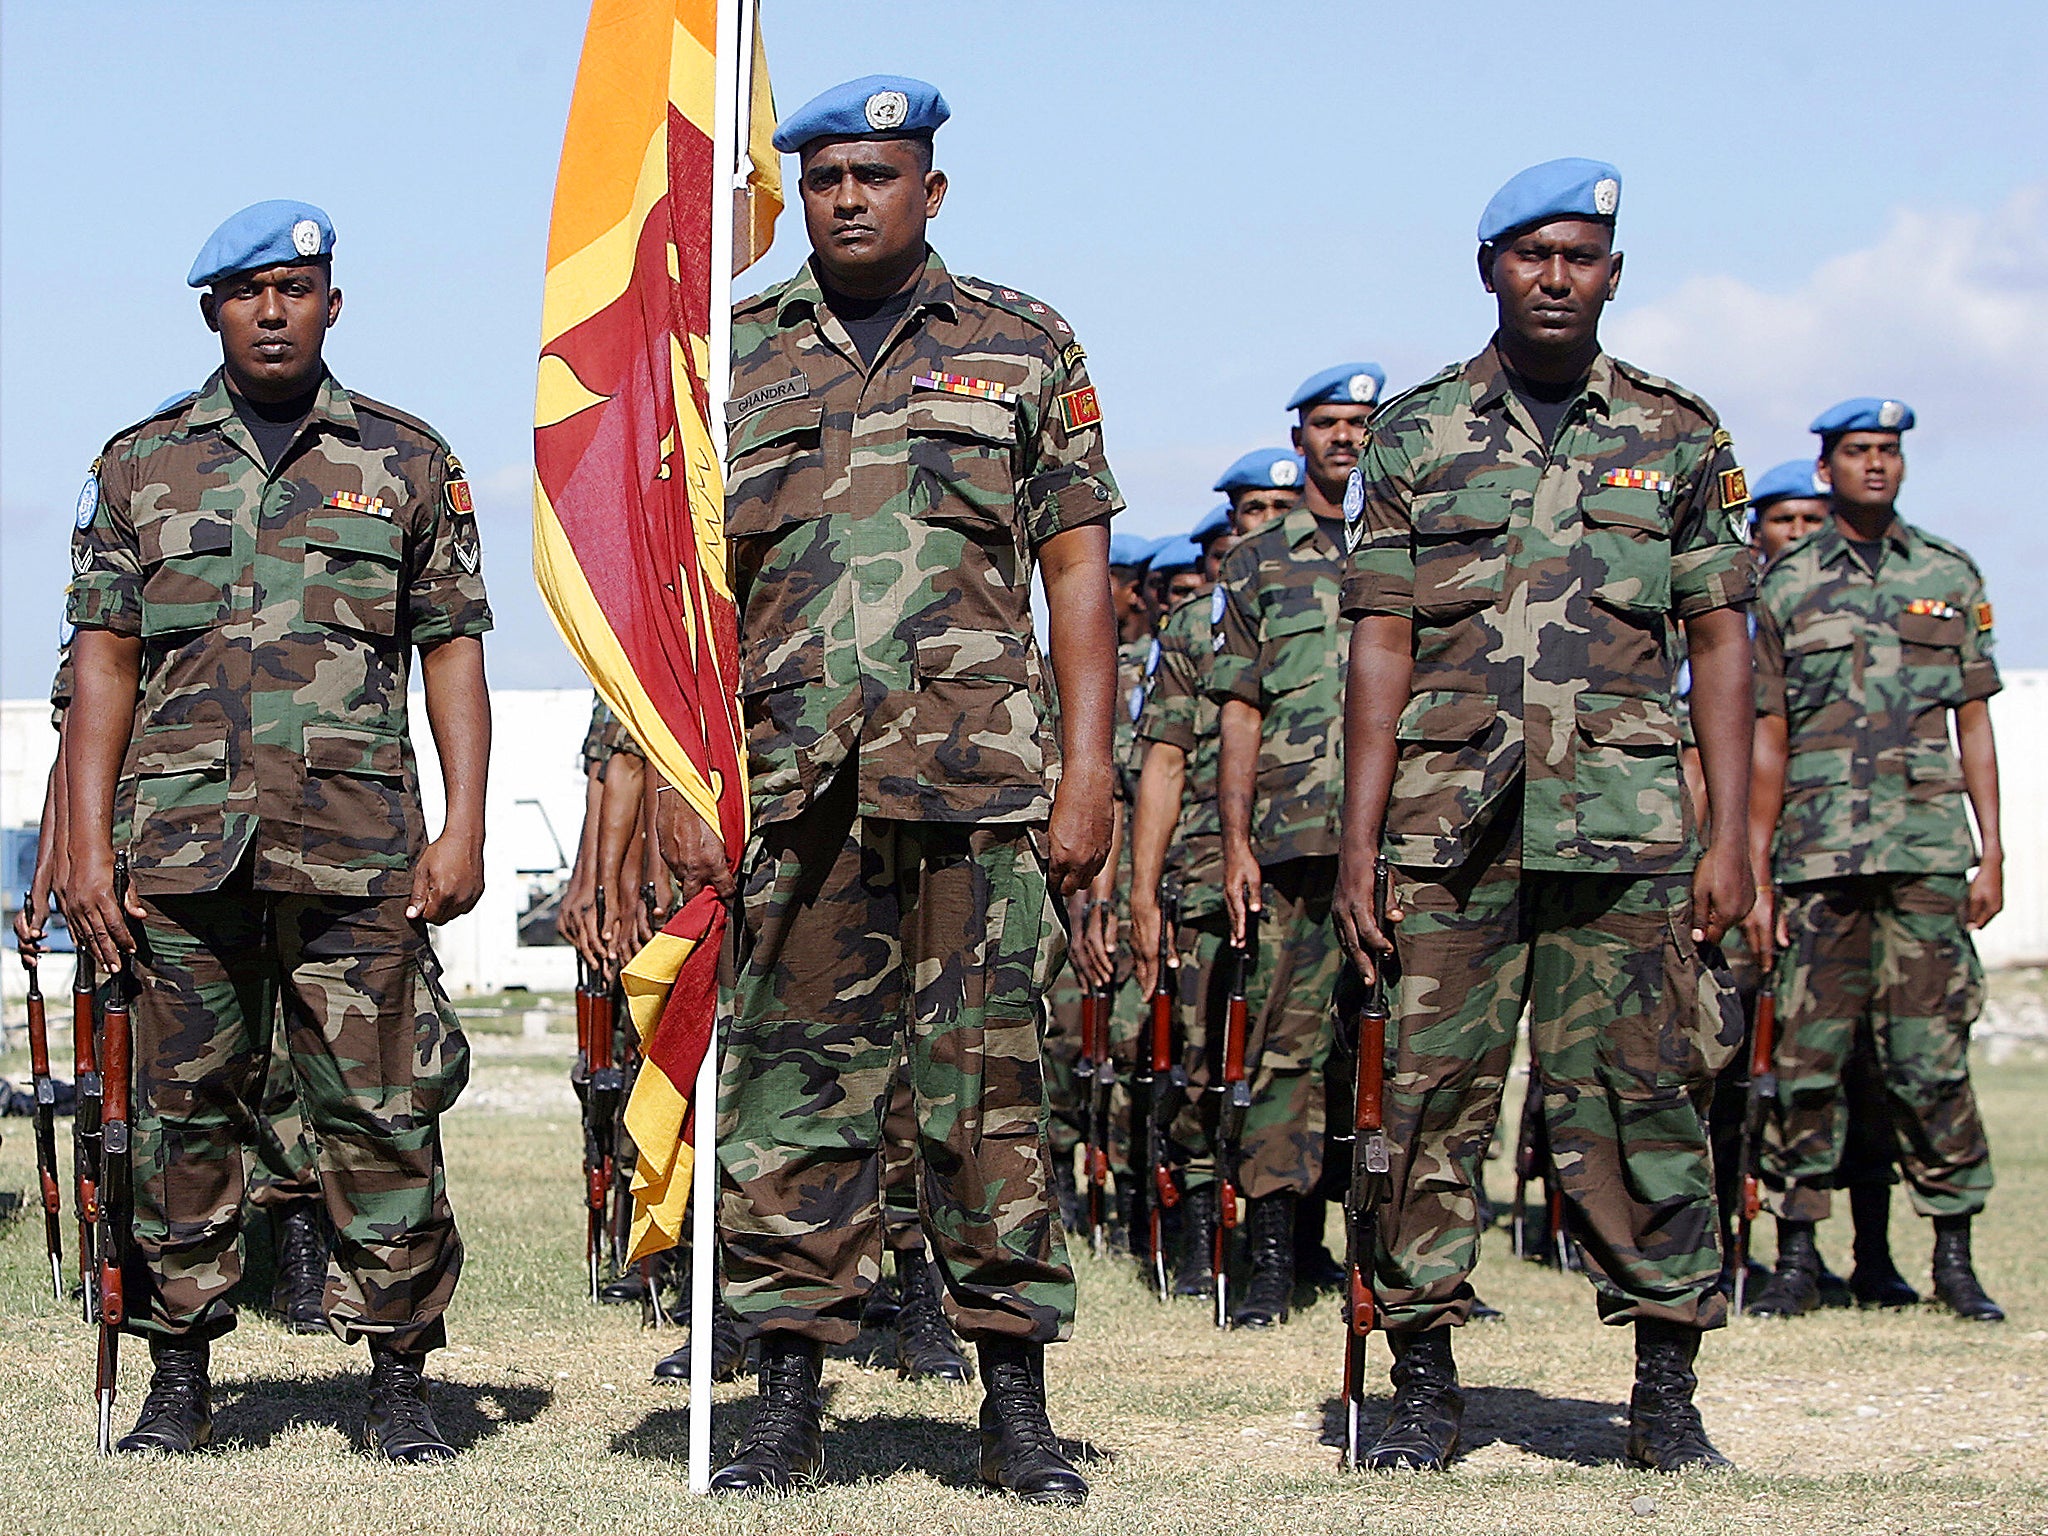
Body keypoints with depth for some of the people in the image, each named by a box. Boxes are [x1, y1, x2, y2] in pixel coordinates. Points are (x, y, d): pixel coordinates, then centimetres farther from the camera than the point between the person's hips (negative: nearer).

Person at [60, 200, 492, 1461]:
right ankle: (181, 1381, 12)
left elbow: (455, 650, 8)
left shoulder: (408, 463, 10)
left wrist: (463, 828, -2)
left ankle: (400, 1381, 3)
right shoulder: (143, 467, 12)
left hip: (357, 853, -1)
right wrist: (88, 846, 1)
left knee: (381, 1111, -4)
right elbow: (105, 662, 10)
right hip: (184, 847, 1)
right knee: (185, 1111, 3)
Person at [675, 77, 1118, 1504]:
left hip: (982, 782, -1)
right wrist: (679, 779, 3)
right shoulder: (733, 359, 13)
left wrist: (1088, 770, -3)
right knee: (794, 1084, 2)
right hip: (792, 783, 1)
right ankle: (787, 1410, 8)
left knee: (990, 1082, -2)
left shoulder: (1023, 347, 10)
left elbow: (1079, 569, 7)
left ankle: (1019, 1409, 4)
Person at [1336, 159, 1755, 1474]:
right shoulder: (1416, 437, 9)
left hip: (1626, 823, 0)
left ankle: (1668, 1393, 1)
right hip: (1449, 818, 0)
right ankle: (1425, 1385, 7)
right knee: (1433, 1095, -1)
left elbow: (1721, 643, 9)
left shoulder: (1680, 440, 10)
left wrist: (1733, 836, 1)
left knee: (1638, 1097, -4)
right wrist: (1358, 850, -2)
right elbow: (1381, 648, 6)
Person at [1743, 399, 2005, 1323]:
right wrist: (1756, 875, 3)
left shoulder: (1949, 578, 12)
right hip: (1818, 856, 0)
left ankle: (1954, 1259, 2)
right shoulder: (1786, 587, 9)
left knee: (1930, 1057, -3)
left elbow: (1974, 724, 12)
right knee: (1809, 1056, -2)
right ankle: (1799, 1257, 5)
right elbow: (1768, 740, 8)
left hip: (1928, 856, 0)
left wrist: (1990, 853, 3)